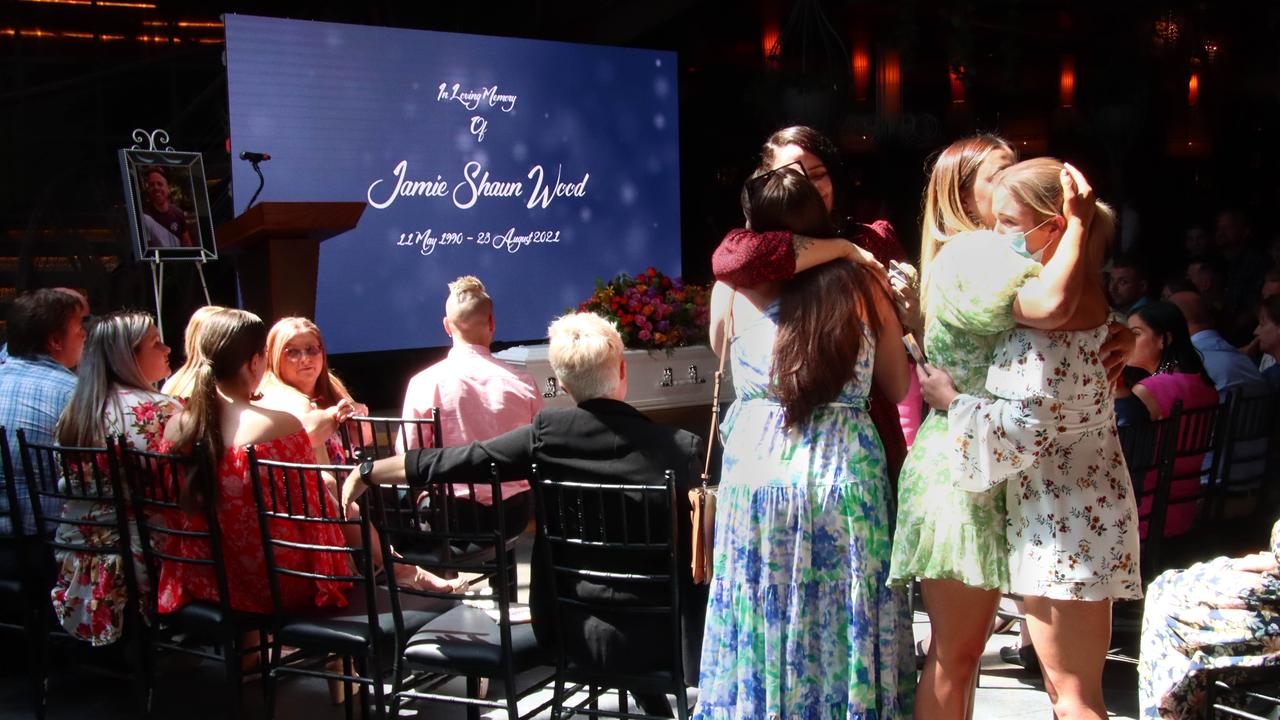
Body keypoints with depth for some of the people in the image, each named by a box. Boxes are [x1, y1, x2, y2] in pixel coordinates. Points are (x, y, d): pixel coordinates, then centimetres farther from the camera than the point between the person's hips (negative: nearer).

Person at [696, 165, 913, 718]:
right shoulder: (864, 288, 0)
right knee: (847, 626, 11)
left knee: (764, 624, 11)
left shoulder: (736, 289, -3)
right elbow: (897, 389, 9)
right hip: (847, 474, 1)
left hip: (759, 473, 0)